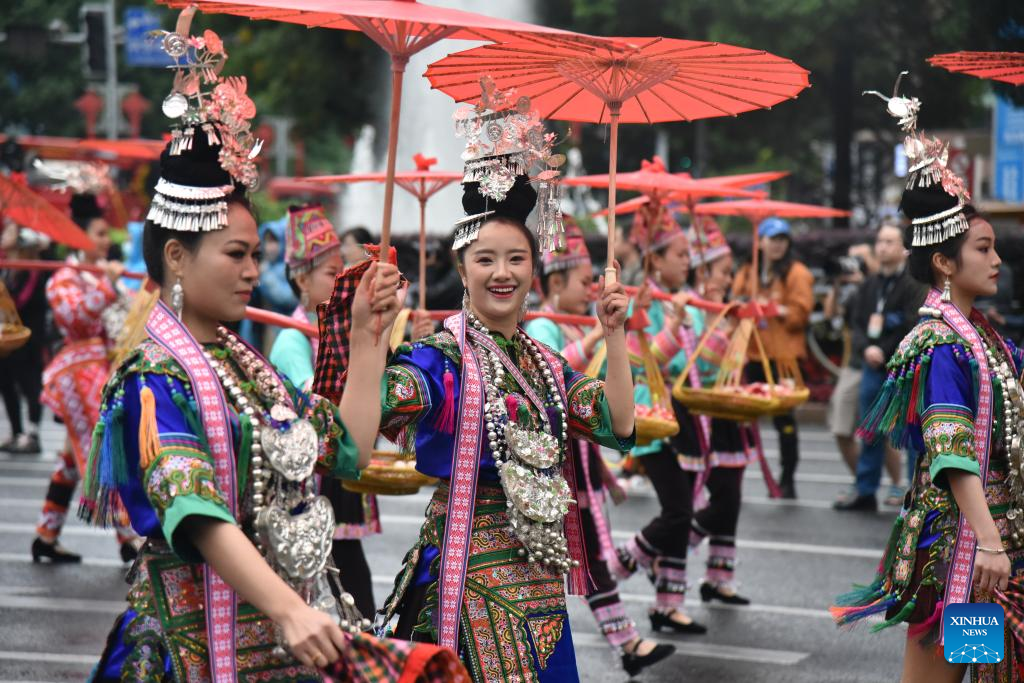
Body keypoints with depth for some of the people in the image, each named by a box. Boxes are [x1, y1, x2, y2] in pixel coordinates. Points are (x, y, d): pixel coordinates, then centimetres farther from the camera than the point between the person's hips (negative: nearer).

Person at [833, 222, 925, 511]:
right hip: (872, 368, 6)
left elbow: (913, 327, -14)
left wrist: (883, 352, -12)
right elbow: (856, 322, 9)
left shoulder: (914, 285, -7)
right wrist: (866, 348, -10)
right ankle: (865, 491, 20)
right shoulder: (870, 285, 13)